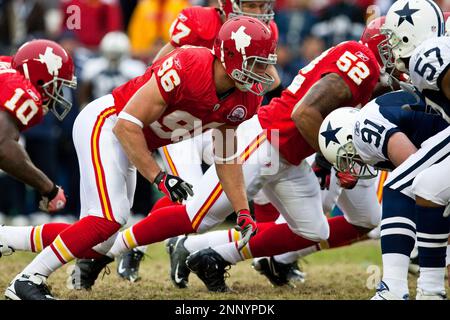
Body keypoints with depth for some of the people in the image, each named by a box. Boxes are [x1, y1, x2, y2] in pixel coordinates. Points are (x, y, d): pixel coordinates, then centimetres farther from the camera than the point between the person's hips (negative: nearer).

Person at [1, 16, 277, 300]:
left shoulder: (245, 100, -7)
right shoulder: (187, 68, -31)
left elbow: (226, 158, 8)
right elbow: (127, 125, -27)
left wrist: (243, 212, 2)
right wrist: (160, 178, -28)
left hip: (128, 140, 9)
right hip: (103, 124, -9)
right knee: (109, 218, -25)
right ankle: (28, 281, -15)